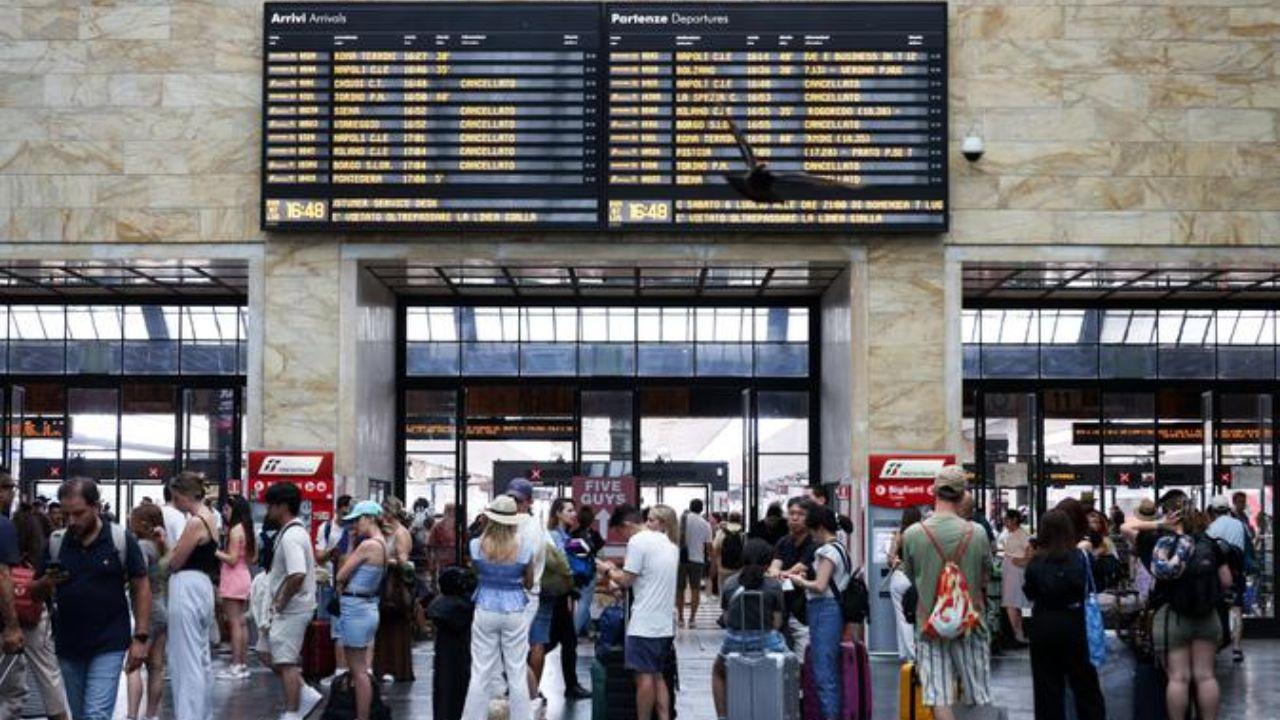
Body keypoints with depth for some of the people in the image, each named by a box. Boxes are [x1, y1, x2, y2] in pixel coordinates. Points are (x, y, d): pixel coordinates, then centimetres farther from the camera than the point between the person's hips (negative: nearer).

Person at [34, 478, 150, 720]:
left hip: (109, 645, -4)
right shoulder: (55, 543, 2)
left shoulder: (122, 539, -6)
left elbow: (141, 588, -2)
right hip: (68, 646, 4)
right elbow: (37, 593, 10)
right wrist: (46, 583, -14)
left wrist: (141, 638, -8)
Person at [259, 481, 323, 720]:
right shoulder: (295, 531, 12)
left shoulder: (291, 537, -21)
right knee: (266, 652, 16)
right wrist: (277, 603, 16)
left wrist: (280, 603, -19)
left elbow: (297, 575, -32)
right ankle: (305, 694, 19)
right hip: (283, 608, 10)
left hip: (291, 609, -10)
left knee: (286, 662, -2)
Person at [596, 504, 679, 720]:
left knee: (644, 676, -3)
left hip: (645, 623, -8)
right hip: (665, 622, 8)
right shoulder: (670, 543, 15)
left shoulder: (638, 541, -12)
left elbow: (626, 580, -10)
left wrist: (607, 571, 8)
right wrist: (617, 570, 18)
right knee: (657, 676, 13)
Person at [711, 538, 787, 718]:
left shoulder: (729, 583, 0)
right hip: (767, 641, -1)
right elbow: (777, 622, -4)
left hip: (734, 642, 1)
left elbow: (725, 618, 4)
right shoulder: (774, 585, -5)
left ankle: (722, 715, 26)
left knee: (718, 672, 33)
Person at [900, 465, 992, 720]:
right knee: (976, 698, 12)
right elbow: (985, 577, 4)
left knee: (938, 698, -1)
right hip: (970, 622, 1)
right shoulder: (977, 533, -10)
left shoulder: (911, 534, -9)